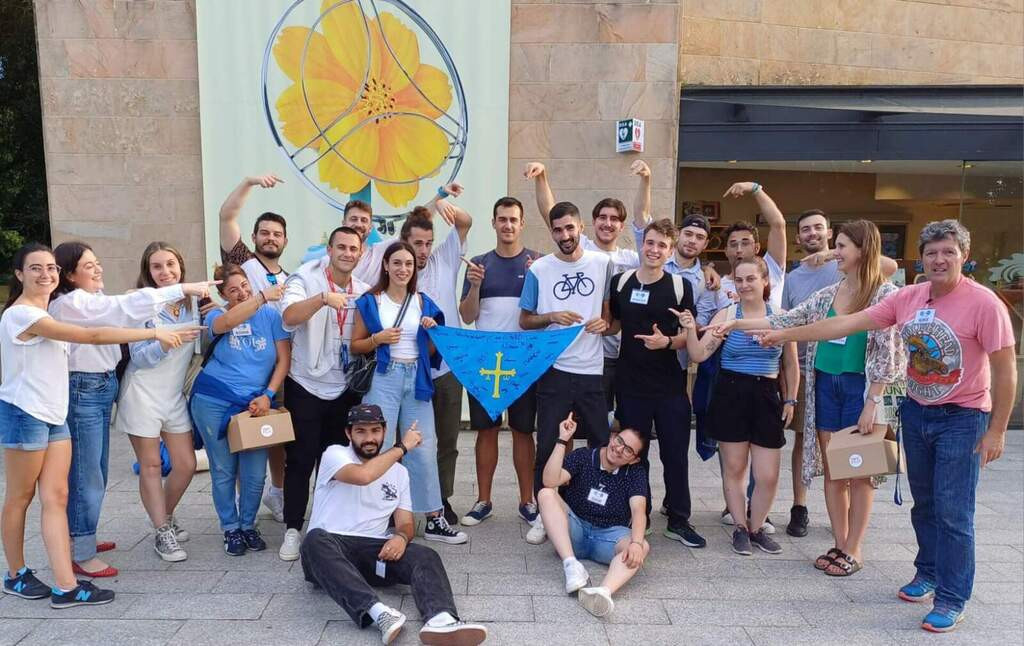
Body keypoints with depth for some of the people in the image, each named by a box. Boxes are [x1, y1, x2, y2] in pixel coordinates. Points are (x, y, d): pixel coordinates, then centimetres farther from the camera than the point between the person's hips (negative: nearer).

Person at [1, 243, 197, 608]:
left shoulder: (43, 314, 16)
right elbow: (91, 336, -23)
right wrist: (154, 333, -24)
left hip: (54, 416, 8)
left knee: (56, 498, 1)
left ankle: (65, 587, -1)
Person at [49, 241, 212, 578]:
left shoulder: (93, 300, 14)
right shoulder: (69, 304, -16)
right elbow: (125, 308, -26)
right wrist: (183, 289, -29)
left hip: (102, 387, 9)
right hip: (82, 389, -9)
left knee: (96, 470, 16)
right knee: (86, 473, -3)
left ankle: (81, 537, 31)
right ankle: (81, 554, 7)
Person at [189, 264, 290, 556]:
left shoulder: (271, 315, 3)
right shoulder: (216, 316, 1)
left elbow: (283, 359, 0)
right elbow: (225, 322, -25)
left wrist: (267, 395, -10)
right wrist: (262, 297, -34)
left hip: (255, 405, 1)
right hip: (214, 402, 0)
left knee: (255, 474, 1)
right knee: (223, 471, 7)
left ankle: (248, 525, 24)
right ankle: (230, 529, 24)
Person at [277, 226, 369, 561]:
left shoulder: (364, 291, 3)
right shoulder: (306, 278, -9)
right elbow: (290, 316, -29)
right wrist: (323, 297, -43)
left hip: (344, 389, 4)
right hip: (306, 386, -4)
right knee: (300, 461, 0)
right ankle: (293, 530, 12)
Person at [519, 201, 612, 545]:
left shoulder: (602, 263, 4)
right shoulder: (539, 269, 0)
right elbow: (524, 320, 5)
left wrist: (605, 322, -7)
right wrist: (551, 317, -13)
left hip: (593, 370, 2)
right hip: (554, 370, -1)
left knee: (602, 443, 8)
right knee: (547, 445, 2)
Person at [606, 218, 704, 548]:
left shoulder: (680, 286, -2)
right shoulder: (620, 282, 4)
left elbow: (689, 333, 0)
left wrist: (668, 341, -17)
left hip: (670, 385, -1)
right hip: (631, 383, 1)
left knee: (675, 453, 7)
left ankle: (679, 520, 22)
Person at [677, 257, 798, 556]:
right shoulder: (726, 315, -2)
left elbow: (791, 364, 11)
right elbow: (699, 355, -7)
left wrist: (790, 400, 10)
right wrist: (690, 330, -23)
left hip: (766, 397, 1)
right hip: (730, 395, -1)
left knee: (768, 476, 1)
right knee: (734, 467, 9)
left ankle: (757, 527, 25)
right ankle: (740, 528, 27)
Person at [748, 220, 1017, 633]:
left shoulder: (984, 304, -17)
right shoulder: (908, 298, -3)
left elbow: (1005, 371, -13)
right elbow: (848, 323, -4)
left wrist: (996, 431, -12)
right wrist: (785, 334, -8)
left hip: (962, 418, -5)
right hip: (916, 412, 5)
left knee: (953, 512, -2)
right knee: (924, 503, 17)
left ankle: (952, 600, 11)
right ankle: (928, 573, 35)